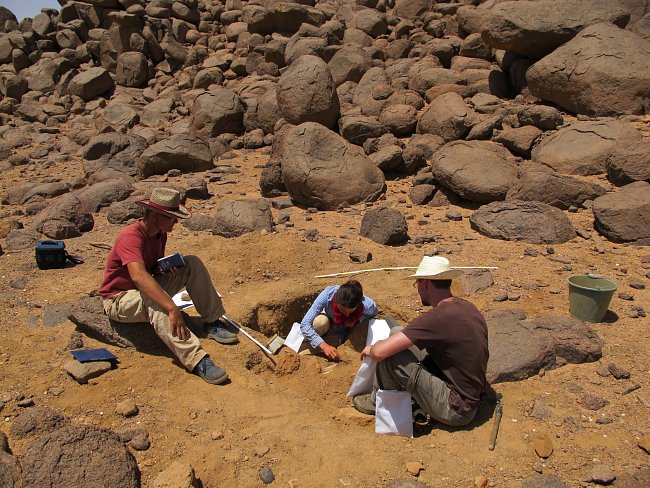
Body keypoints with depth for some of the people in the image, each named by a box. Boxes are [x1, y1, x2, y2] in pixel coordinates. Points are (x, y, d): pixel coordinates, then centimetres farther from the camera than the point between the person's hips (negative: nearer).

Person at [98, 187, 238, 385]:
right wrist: (172, 309, -54)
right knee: (155, 302, -42)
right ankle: (197, 361, -50)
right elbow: (138, 276, -46)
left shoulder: (160, 233, -1)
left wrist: (166, 269, -10)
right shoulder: (130, 237, -28)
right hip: (119, 299, -8)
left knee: (192, 263, -7)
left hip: (146, 289, 8)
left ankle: (212, 323, -7)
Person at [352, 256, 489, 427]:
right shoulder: (466, 306, 0)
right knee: (397, 334, 8)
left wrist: (370, 349, -3)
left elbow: (379, 352, -29)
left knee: (388, 356, -15)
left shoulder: (437, 318, -27)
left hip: (456, 410, -8)